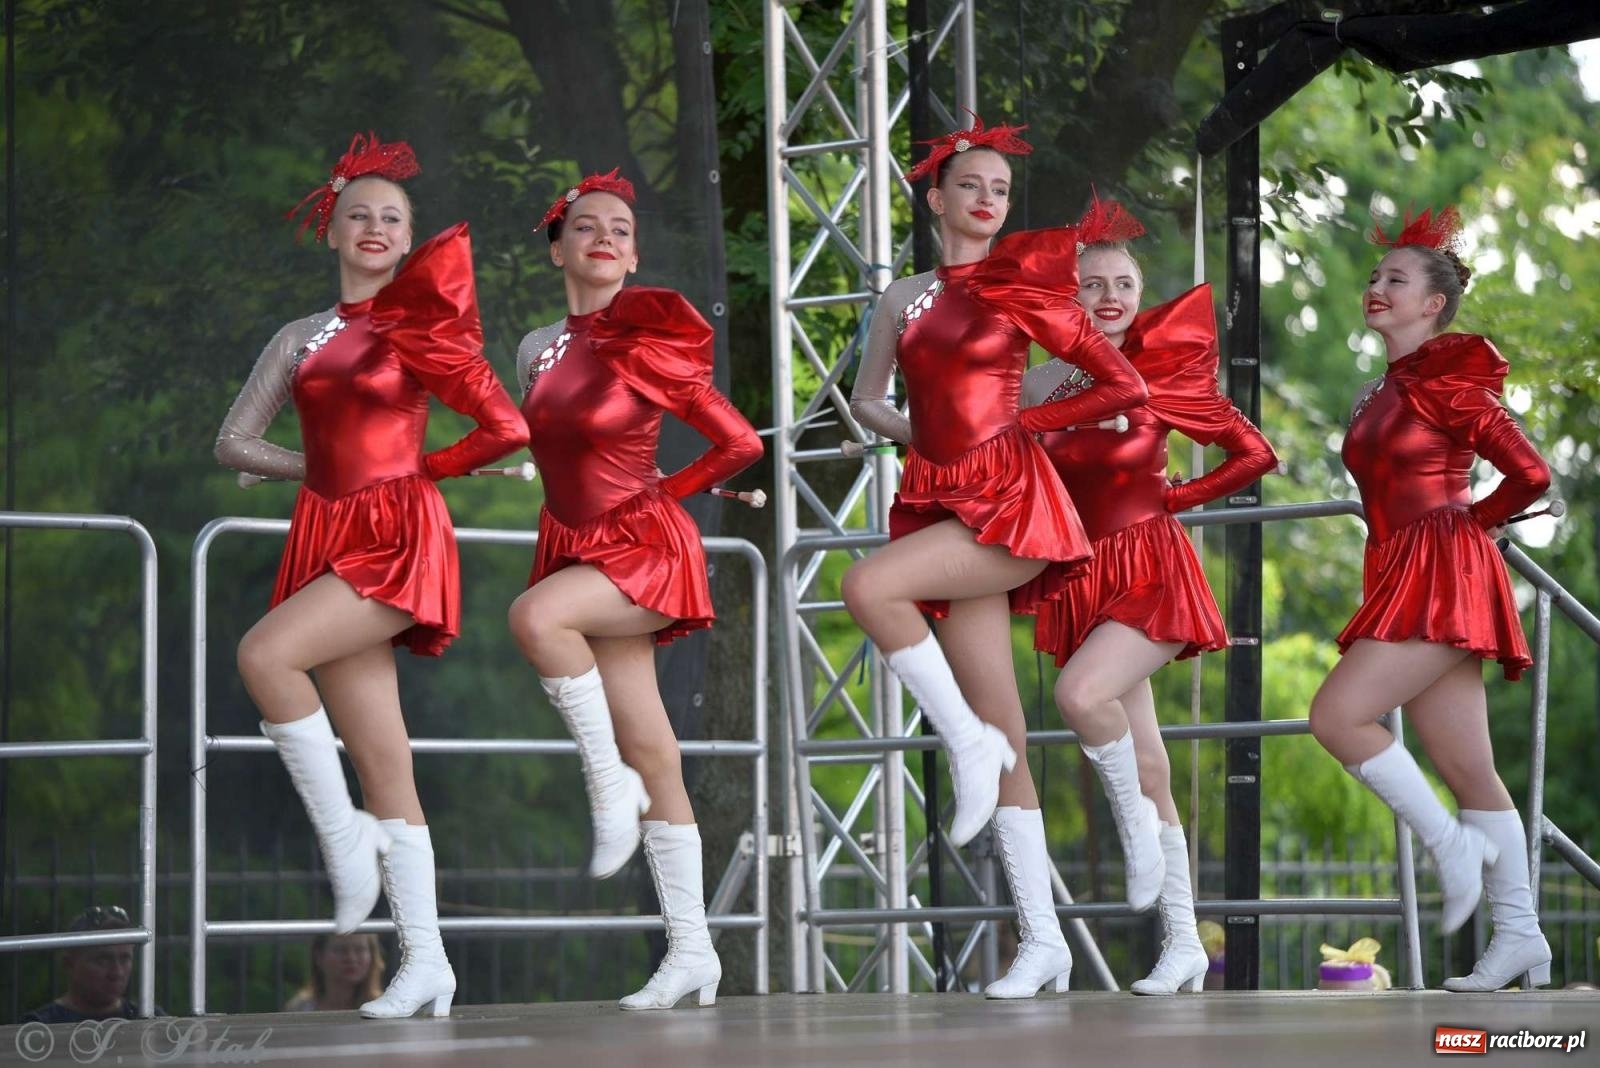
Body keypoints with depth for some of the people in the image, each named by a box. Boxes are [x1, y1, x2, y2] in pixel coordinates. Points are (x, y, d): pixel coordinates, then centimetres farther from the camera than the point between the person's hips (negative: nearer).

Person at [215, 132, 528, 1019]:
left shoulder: (423, 320, 4)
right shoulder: (300, 340, 15)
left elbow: (507, 428, 1)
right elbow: (233, 442, 15)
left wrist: (421, 465, 4)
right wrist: (323, 468, 9)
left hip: (401, 537, -4)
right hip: (330, 538, 4)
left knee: (266, 653, -27)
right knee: (384, 761, 1)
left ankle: (343, 832, -11)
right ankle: (424, 957, 1)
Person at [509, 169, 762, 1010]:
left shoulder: (647, 347, -8)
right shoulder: (538, 350, 7)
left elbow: (741, 443, -3)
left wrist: (662, 492, 2)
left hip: (646, 545, -5)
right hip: (579, 550, 5)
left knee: (536, 616, -34)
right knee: (651, 751, 4)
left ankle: (609, 780, -15)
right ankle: (690, 949, 5)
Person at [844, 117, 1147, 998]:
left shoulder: (1020, 288, 2)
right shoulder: (903, 297, 14)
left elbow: (1124, 387, 3)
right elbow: (866, 398, 20)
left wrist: (1024, 422, 3)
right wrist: (922, 432, 5)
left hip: (1010, 504, -4)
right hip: (943, 502, 4)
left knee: (869, 587, -29)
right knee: (1004, 739, 1)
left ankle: (970, 744, -10)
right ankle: (1042, 937, 2)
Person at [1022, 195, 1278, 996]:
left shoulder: (1162, 379, -4)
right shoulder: (1047, 382, 3)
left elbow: (1255, 454, 1)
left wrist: (1174, 498, 2)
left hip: (1152, 575, -4)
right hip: (1085, 582, 4)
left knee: (1081, 693, -31)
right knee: (1145, 766, 6)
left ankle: (1137, 825, -6)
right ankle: (1184, 945, 12)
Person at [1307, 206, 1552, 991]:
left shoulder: (1447, 380, -8)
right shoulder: (1384, 393, 16)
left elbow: (1531, 474, -11)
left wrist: (1470, 520, 2)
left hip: (1442, 577, -8)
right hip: (1405, 579, 8)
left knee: (1337, 715, -18)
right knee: (1469, 769, 6)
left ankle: (1449, 840, -7)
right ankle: (1518, 932, 8)